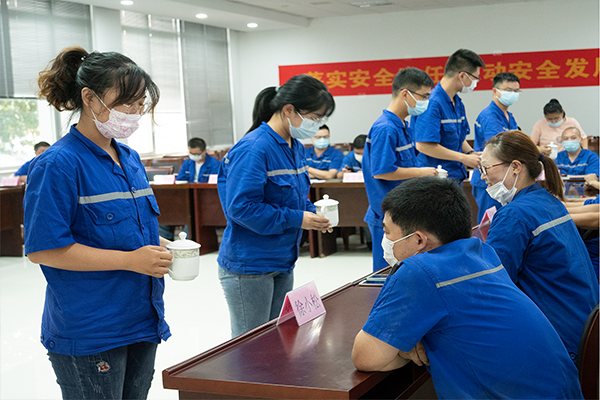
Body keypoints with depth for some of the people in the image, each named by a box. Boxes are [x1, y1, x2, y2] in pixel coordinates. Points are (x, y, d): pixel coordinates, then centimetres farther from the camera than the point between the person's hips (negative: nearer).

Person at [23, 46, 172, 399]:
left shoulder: (130, 159, 11)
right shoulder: (58, 165, -15)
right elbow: (43, 249, -19)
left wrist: (158, 250, 0)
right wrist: (130, 260, -21)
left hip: (142, 322, 8)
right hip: (88, 332, -8)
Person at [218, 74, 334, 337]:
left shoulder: (295, 147, 8)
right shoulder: (253, 149, -22)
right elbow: (240, 207, -27)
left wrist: (311, 214, -2)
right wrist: (296, 219, -23)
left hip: (282, 263, 9)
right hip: (248, 268, -9)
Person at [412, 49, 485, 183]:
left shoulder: (458, 102, 13)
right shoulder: (432, 103, -18)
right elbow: (424, 145, -25)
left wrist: (471, 153, 2)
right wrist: (464, 158, -18)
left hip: (456, 177, 9)